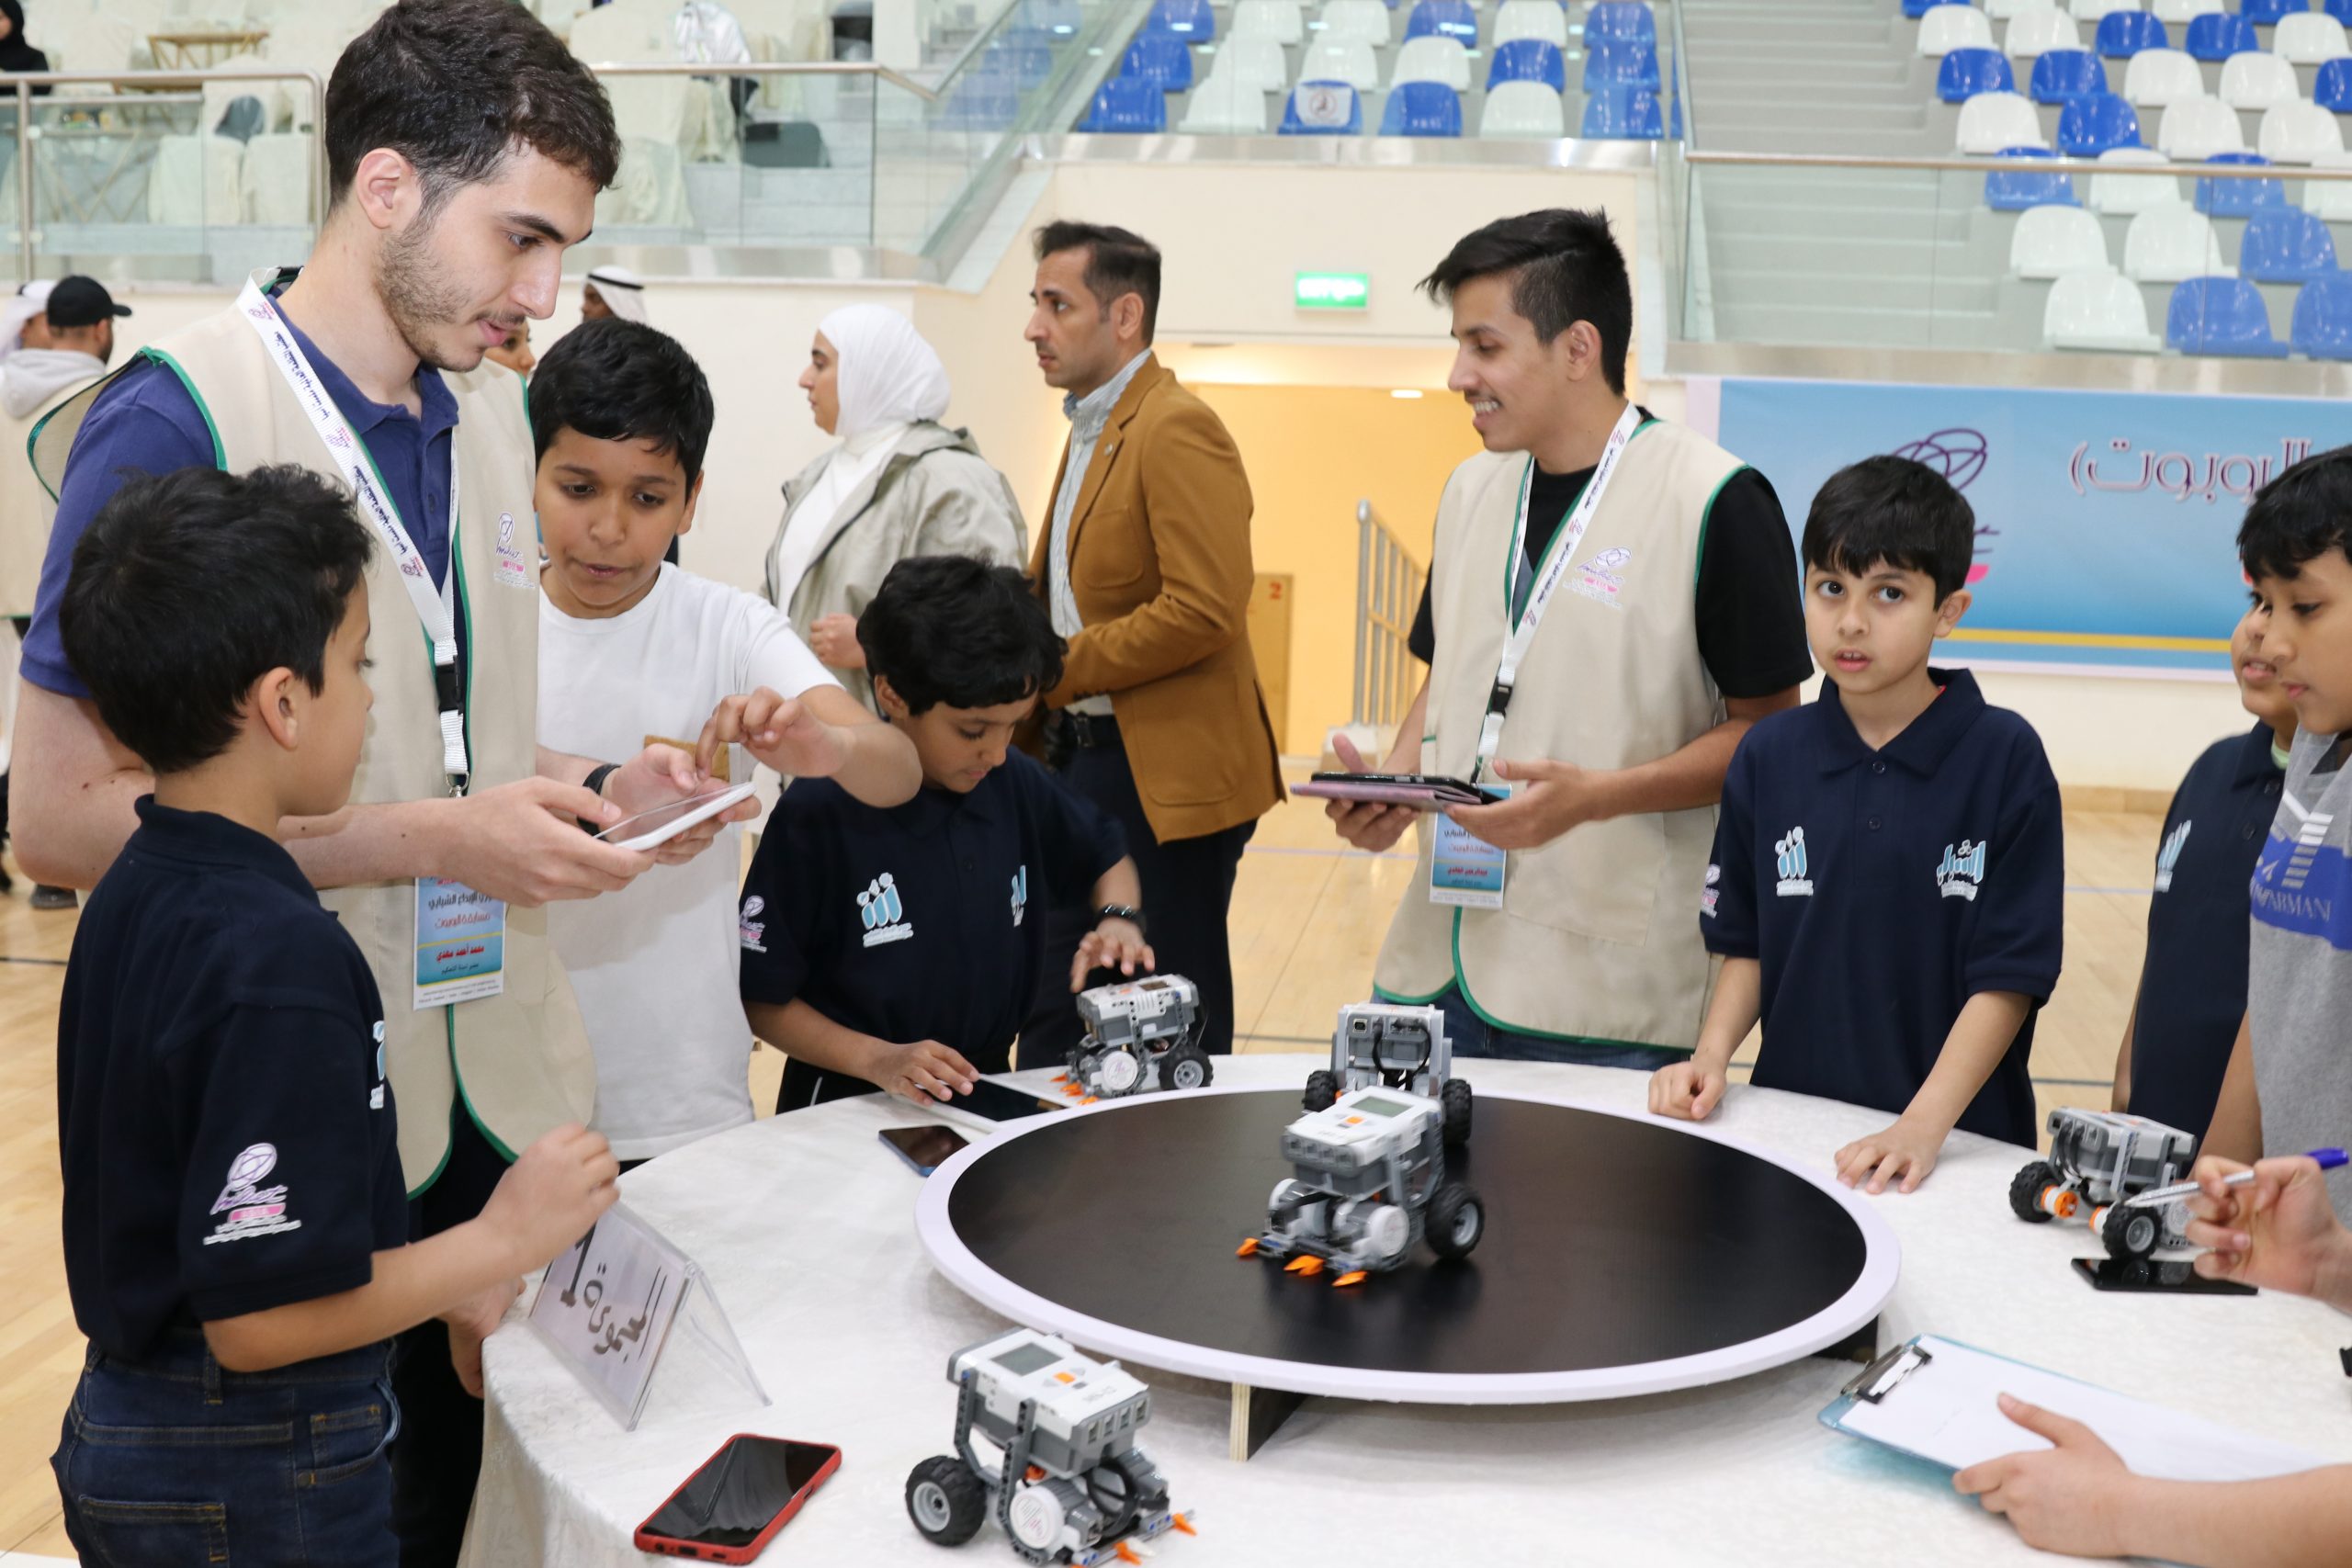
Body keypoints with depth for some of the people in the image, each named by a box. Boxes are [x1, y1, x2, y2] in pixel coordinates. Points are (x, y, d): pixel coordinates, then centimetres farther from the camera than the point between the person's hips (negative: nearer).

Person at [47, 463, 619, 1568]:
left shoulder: (136, 894, 2)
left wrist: (442, 1288, 12)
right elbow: (261, 1317, -26)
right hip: (254, 1478, -9)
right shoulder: (280, 958, -26)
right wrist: (501, 1240, -17)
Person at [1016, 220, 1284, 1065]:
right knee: (1054, 1018, 14)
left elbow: (1205, 610, -24)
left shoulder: (1177, 431, -15)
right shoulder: (1089, 429, 16)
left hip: (1166, 775, -9)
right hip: (1087, 762, 9)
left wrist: (1054, 670, -17)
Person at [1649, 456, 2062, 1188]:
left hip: (1957, 1139, -3)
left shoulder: (2005, 757, -8)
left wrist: (1924, 1126, -20)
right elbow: (1746, 944, 9)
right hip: (1792, 1125, 3)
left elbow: (2008, 975, -10)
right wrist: (1711, 1056, -7)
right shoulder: (1769, 755, 2)